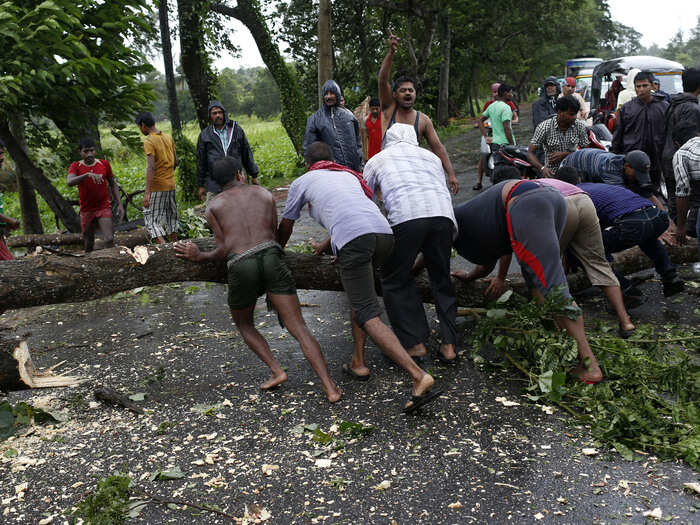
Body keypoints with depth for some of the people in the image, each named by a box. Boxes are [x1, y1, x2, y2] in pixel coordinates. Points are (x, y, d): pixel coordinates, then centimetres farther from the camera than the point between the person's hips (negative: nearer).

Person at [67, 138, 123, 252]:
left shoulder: (104, 164, 2)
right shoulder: (75, 166, -3)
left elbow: (113, 184, 12)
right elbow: (70, 182, -23)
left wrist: (119, 204, 5)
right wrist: (88, 175, -38)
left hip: (104, 208, 0)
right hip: (86, 211, 1)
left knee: (109, 240, -18)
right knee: (88, 245, 9)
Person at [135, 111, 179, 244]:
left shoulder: (149, 141, -14)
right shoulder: (168, 138, 9)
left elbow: (151, 167, -22)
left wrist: (147, 193, -24)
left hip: (157, 187, -7)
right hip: (171, 185, 7)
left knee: (152, 218, -2)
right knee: (171, 216, 16)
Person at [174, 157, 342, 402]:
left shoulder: (213, 205, 20)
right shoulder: (264, 193, 24)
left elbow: (224, 249, 8)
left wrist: (200, 256, 22)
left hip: (239, 265, -1)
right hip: (271, 256, 1)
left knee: (243, 324, 26)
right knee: (299, 328, 1)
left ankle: (276, 371, 11)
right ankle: (330, 388, -10)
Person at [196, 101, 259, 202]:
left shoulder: (236, 129, 8)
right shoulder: (204, 135, 6)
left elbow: (246, 153, 13)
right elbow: (201, 161, 9)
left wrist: (254, 175, 12)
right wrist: (200, 185, 8)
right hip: (214, 183, -1)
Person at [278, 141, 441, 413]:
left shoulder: (301, 182, 26)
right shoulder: (349, 175, 38)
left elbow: (285, 227, 38)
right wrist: (326, 245, 69)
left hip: (353, 238, -6)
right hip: (384, 231, 6)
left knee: (368, 317, -7)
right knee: (359, 291, 30)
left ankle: (418, 376, -21)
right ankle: (358, 359, 26)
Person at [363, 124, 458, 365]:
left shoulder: (377, 160, 28)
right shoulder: (431, 156, 36)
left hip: (406, 217, -3)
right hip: (442, 215, 4)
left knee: (396, 281, 12)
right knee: (441, 279, 17)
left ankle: (415, 343, 10)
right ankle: (448, 345, 15)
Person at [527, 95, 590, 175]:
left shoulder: (580, 126, -1)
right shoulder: (544, 127, -9)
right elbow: (530, 153, -10)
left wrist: (564, 154, -12)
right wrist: (542, 168, -29)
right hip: (552, 173, -1)